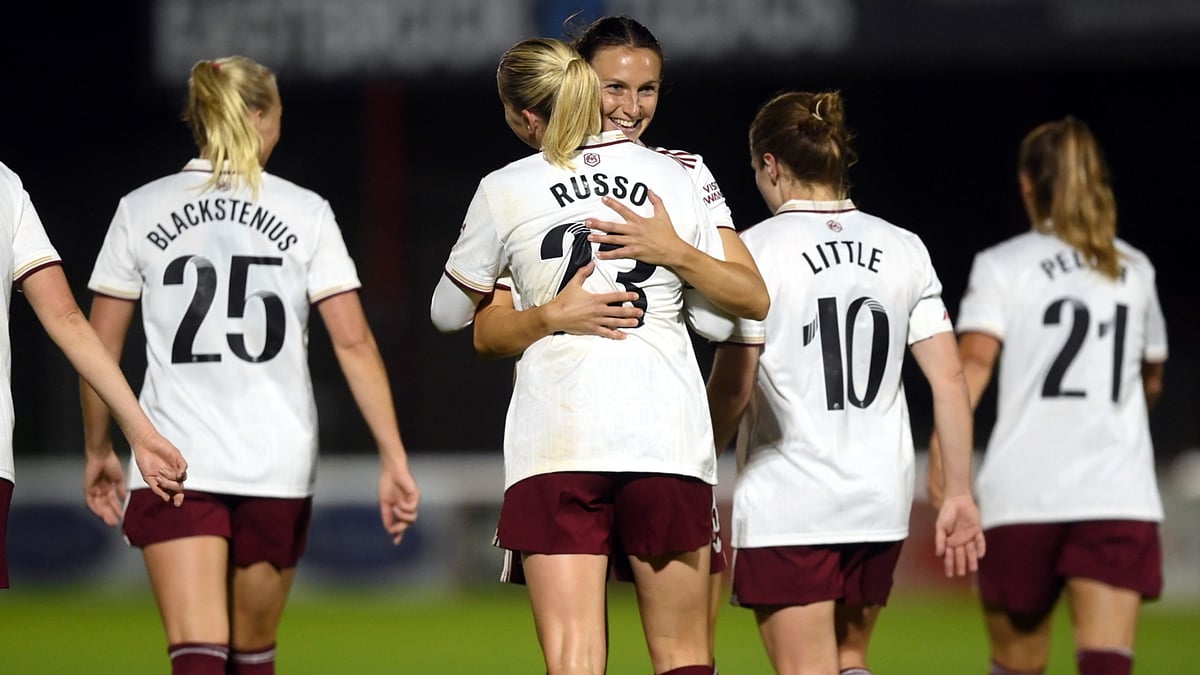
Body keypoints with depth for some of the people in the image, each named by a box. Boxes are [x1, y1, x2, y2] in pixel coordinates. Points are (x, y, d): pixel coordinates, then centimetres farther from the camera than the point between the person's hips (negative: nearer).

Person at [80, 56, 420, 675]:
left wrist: (98, 450, 18)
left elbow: (99, 346, 5)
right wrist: (393, 458, -2)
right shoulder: (304, 212, 1)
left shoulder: (140, 210, 3)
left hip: (175, 461, -1)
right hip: (278, 462, 1)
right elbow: (353, 341, -4)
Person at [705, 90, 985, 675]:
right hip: (880, 498, 5)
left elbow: (732, 390, -9)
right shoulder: (903, 249, 6)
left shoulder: (759, 249, -7)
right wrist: (958, 494, 9)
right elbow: (949, 380, 4)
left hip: (785, 502, -5)